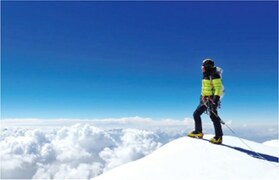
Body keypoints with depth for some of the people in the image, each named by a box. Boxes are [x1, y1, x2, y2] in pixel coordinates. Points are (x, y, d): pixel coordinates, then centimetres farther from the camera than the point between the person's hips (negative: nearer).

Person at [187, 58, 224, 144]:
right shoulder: (206, 76, 16)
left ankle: (219, 137, -8)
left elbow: (219, 88, -19)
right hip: (204, 100, 10)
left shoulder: (214, 76, -13)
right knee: (196, 114, 11)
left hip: (211, 99, -10)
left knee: (214, 117, -13)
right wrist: (202, 98, 24)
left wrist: (216, 100, -27)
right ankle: (198, 132, 23)